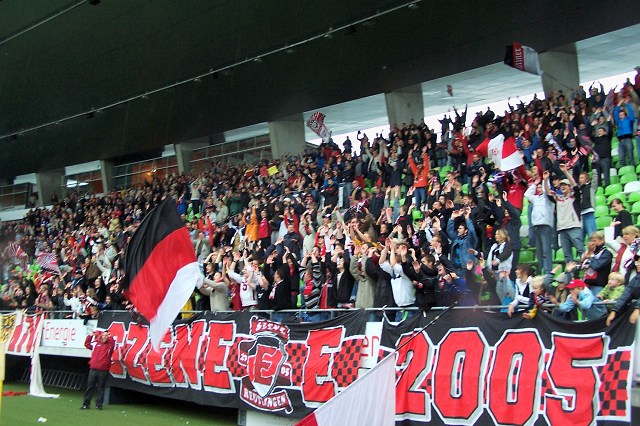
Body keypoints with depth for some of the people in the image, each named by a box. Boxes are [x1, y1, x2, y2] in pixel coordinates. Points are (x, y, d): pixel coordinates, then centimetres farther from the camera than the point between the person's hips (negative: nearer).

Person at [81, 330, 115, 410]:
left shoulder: (109, 345, 4)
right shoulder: (96, 344, 12)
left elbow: (113, 343, -17)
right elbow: (87, 344, 21)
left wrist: (110, 337, -21)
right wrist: (90, 336, 11)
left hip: (103, 370, -2)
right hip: (93, 369, 2)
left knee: (100, 388, 4)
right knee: (90, 387, 6)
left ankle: (99, 404, 10)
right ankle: (86, 404, 11)